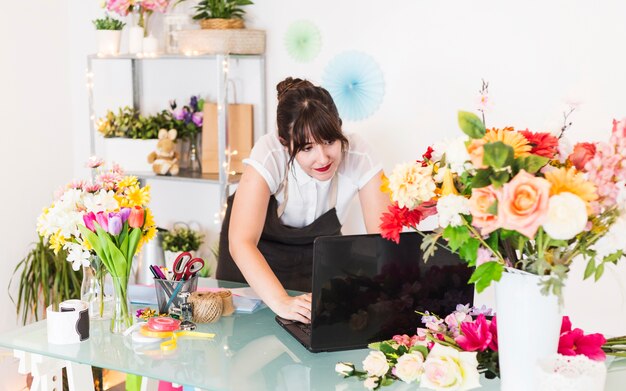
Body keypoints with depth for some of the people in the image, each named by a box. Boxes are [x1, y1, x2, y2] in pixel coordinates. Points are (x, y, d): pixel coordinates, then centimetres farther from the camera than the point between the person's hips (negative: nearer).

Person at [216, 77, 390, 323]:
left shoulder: (359, 157, -28)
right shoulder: (269, 155, -34)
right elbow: (240, 242, -40)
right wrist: (281, 301, -54)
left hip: (318, 253, 2)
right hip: (257, 255, -1)